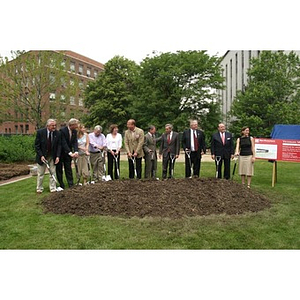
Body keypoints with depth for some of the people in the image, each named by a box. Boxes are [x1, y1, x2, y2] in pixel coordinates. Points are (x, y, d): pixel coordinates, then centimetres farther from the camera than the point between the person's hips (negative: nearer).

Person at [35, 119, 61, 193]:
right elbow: (37, 145, -10)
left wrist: (57, 156, -12)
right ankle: (39, 189, 24)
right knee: (40, 174, 10)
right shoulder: (40, 132, -13)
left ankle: (53, 189, 14)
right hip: (42, 156, -1)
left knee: (53, 173, 5)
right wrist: (41, 156, -17)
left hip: (52, 157, 2)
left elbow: (59, 145, -3)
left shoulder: (57, 133, -7)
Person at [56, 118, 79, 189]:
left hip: (68, 153, 5)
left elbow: (75, 142, -7)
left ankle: (71, 184, 10)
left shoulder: (74, 131, -1)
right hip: (61, 153, -5)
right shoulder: (62, 130, -21)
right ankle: (61, 185, 13)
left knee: (68, 168, 7)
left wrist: (76, 151, -24)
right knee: (59, 169, 5)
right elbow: (64, 143, -26)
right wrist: (70, 153, -33)